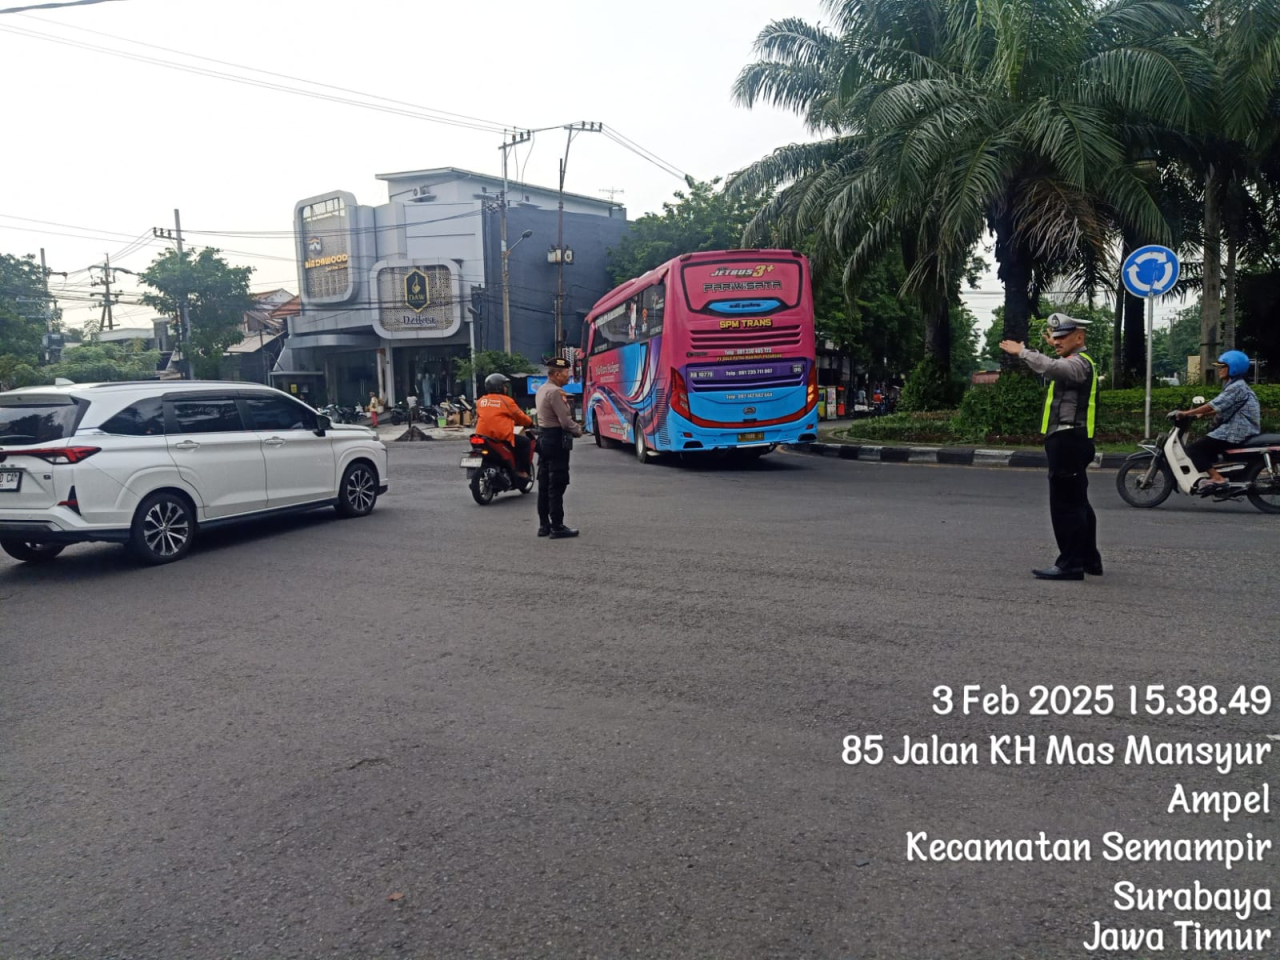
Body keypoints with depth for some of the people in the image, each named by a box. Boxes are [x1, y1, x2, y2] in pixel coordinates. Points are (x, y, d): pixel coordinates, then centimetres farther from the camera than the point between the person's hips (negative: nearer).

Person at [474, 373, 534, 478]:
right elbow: (519, 417, 4)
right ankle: (521, 471, 3)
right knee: (526, 442, 10)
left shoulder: (480, 401, 11)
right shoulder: (506, 400, -4)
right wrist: (530, 422, 23)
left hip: (483, 436, 7)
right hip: (502, 437, -7)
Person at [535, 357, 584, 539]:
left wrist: (574, 425, 9)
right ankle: (557, 527, -4)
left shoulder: (542, 390, 14)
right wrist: (578, 430, -2)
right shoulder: (555, 392, -18)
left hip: (544, 438, 10)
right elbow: (565, 420, -21)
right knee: (557, 486, -6)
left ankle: (544, 525, 16)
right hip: (557, 440, -10)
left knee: (544, 484, 11)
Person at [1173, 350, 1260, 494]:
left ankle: (1217, 479, -23)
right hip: (1236, 429, 11)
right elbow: (1220, 407, 21)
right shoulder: (1234, 386, 19)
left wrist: (1187, 413, -20)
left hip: (1236, 432, -11)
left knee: (1194, 450, -16)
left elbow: (1214, 405, -22)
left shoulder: (1237, 387, -15)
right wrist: (1203, 413, 11)